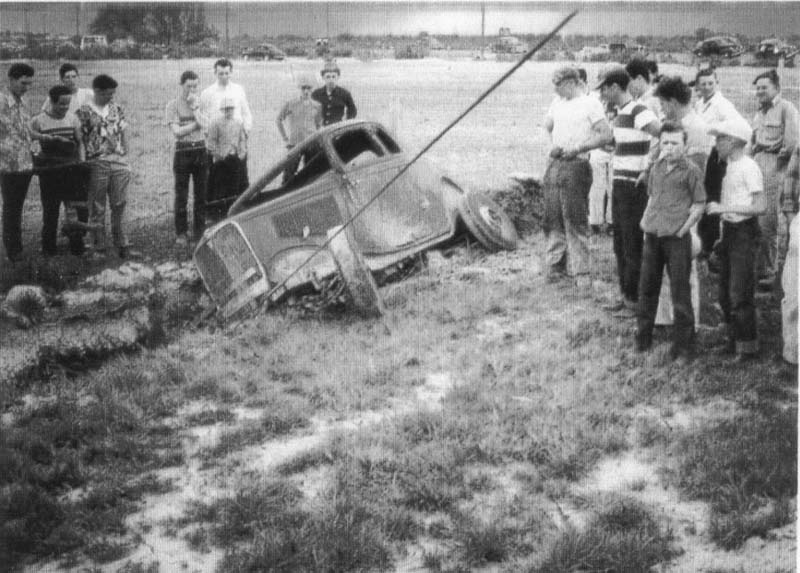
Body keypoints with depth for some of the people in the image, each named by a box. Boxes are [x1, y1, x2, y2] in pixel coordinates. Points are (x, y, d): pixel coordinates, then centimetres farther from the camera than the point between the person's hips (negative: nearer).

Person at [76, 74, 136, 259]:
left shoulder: (117, 109, 8)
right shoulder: (84, 112, -4)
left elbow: (123, 136, 12)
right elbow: (78, 140, -3)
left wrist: (126, 160, 9)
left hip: (119, 162, 3)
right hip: (96, 164, -3)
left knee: (119, 205, 5)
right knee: (97, 209, 4)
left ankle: (122, 245, 12)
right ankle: (99, 248, 12)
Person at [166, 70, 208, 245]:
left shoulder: (199, 102, 9)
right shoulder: (173, 105, -1)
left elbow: (203, 124, -7)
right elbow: (177, 132, -10)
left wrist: (194, 106, -9)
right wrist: (196, 124, -7)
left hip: (201, 150, 3)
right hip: (183, 151, -3)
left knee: (201, 194, 6)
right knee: (181, 196, 1)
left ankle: (200, 231, 16)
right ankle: (181, 233, 8)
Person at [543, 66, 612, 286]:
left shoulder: (591, 104, -5)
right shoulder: (558, 103, 15)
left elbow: (606, 135, -12)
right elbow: (548, 124, 32)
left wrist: (577, 148, -15)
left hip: (576, 166, -6)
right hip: (554, 164, 7)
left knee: (576, 220, -7)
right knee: (552, 217, 6)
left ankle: (580, 271, -3)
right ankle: (556, 264, 15)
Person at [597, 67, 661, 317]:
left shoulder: (638, 112, -16)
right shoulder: (620, 112, 13)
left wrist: (649, 170, -21)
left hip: (634, 186, -9)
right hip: (619, 183, 9)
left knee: (632, 244, -3)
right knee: (620, 243, 13)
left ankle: (635, 300, 3)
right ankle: (626, 294, 22)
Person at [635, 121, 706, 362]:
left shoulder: (691, 170, -7)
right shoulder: (656, 167, 10)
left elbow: (699, 205, -5)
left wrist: (682, 230, -11)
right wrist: (645, 220, 10)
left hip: (677, 237, -6)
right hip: (652, 236, 6)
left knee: (680, 292, -1)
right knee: (647, 287, 13)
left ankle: (683, 346, 8)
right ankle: (642, 337, 25)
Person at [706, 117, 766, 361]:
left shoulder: (748, 167, -15)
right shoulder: (730, 166, 10)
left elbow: (760, 206, -21)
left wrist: (724, 208, -21)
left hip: (745, 233, -9)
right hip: (729, 230, 9)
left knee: (740, 294, -4)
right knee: (725, 292, 15)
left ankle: (748, 345, 7)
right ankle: (732, 339, 29)